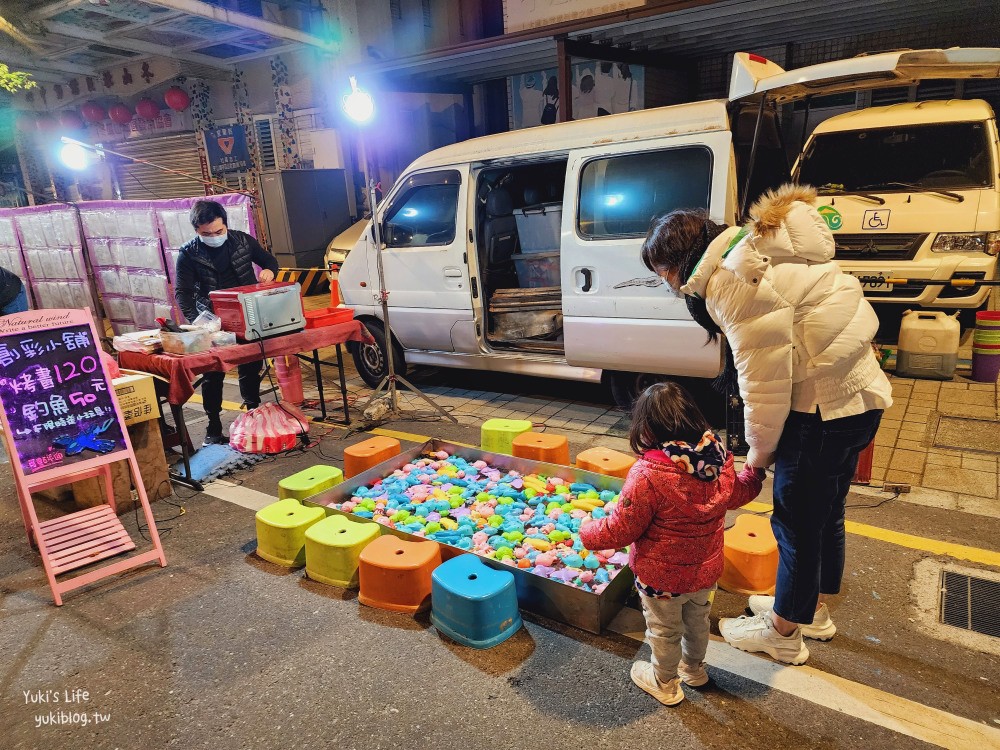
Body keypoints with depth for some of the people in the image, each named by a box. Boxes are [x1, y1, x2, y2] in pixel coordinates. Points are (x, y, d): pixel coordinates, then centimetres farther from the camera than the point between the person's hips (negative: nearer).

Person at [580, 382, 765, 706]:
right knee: (698, 621, 31)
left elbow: (621, 530, -26)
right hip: (705, 570, 6)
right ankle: (694, 668, 56)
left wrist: (587, 533, -7)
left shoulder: (647, 475, -34)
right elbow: (739, 493, 8)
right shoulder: (720, 459, -14)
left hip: (662, 577, -6)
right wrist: (754, 474, 30)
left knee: (664, 631, 20)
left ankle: (665, 684, 44)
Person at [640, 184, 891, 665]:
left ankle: (783, 635, 28)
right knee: (824, 513, 24)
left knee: (796, 524, 7)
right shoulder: (753, 254, 13)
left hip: (824, 406, -10)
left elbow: (764, 377, -20)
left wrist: (760, 448, -6)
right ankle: (814, 611, 44)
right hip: (860, 394, 10)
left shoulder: (732, 279, -19)